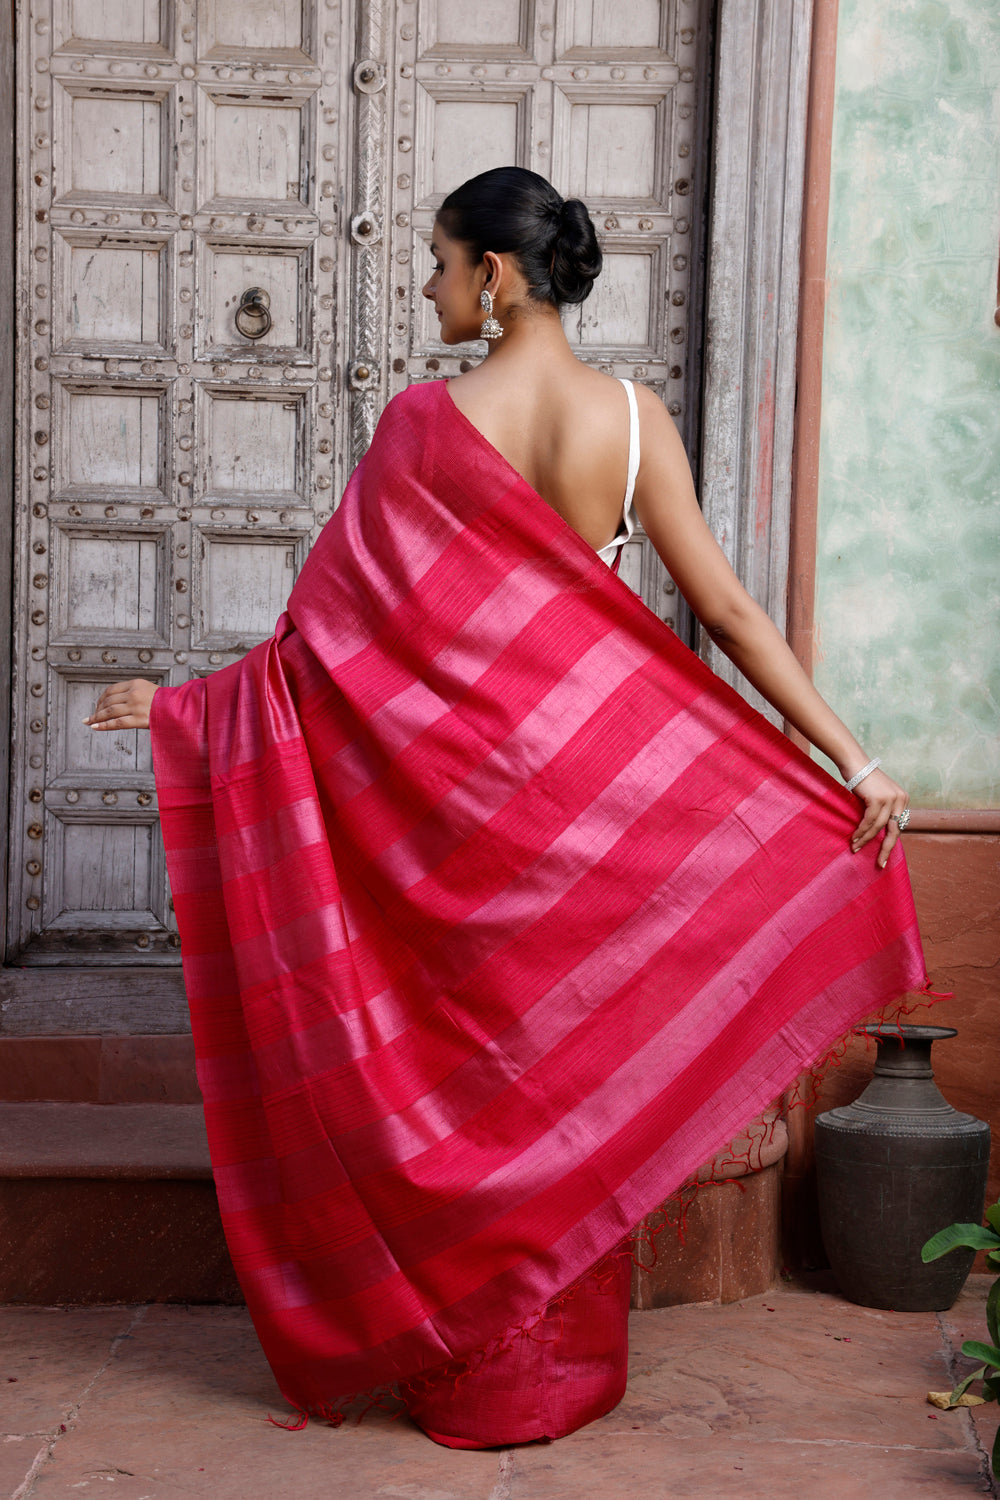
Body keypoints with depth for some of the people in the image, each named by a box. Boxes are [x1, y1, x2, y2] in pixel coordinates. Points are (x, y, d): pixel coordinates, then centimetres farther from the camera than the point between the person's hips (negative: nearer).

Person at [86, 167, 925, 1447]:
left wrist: (179, 704, 2)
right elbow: (724, 609, -7)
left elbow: (336, 625, -9)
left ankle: (475, 1374, 22)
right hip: (591, 794, 3)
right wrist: (853, 761, -5)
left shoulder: (429, 425, -12)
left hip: (458, 792, -3)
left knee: (464, 1067, 11)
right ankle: (569, 1363, 27)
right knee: (576, 1067, 15)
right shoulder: (635, 418, -3)